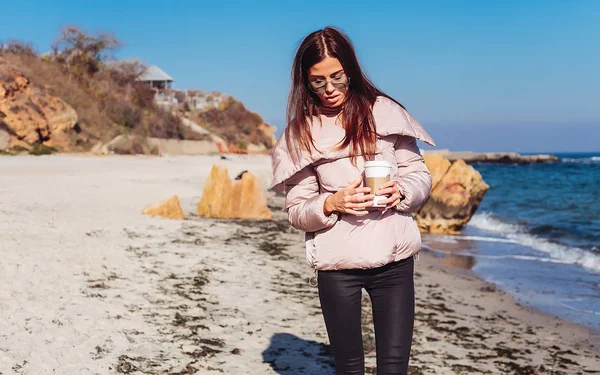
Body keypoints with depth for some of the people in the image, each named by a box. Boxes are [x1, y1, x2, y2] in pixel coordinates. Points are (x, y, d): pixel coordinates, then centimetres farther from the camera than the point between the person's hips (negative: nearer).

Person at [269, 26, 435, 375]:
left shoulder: (384, 111, 1)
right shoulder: (300, 132, 2)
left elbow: (420, 175, 5)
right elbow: (297, 212, 2)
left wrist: (400, 192, -16)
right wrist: (331, 204, -18)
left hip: (395, 258, 0)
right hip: (338, 264, 0)